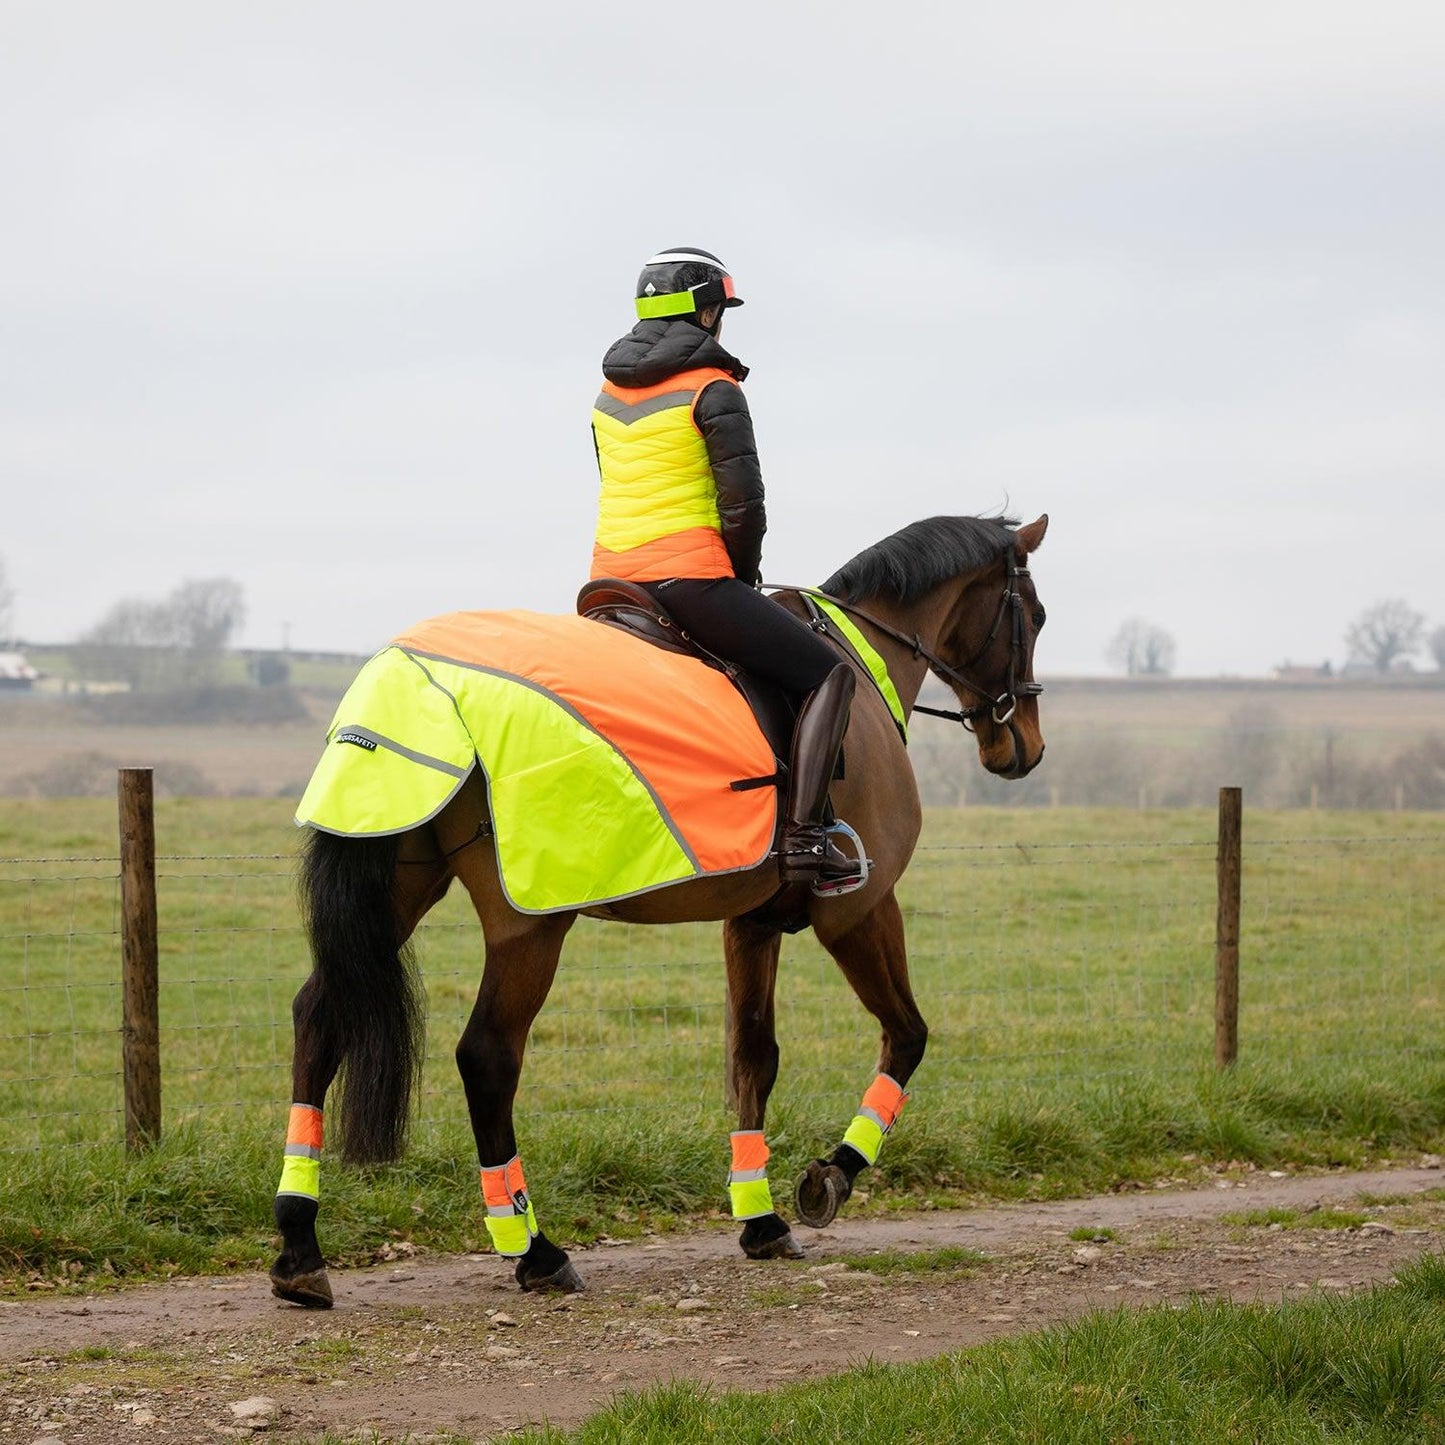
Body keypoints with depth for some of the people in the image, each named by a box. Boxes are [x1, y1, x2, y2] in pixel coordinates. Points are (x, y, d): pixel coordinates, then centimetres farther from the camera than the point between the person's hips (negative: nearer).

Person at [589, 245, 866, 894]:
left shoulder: (610, 391, 15)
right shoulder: (713, 389, -7)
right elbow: (743, 505, -13)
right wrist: (744, 575, 6)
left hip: (612, 574, 7)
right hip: (689, 577, -7)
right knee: (827, 674, -1)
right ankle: (804, 835, -15)